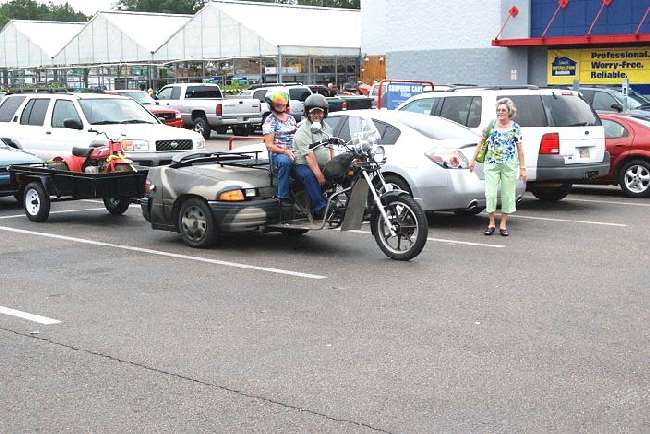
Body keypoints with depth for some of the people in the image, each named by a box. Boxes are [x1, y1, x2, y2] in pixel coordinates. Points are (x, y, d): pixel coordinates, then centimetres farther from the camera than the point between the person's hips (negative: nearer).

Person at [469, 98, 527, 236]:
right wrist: (473, 160, 10)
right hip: (491, 164, 0)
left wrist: (523, 168, 1)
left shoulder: (515, 127, 3)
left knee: (508, 194, 3)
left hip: (510, 166, 0)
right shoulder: (491, 125, 4)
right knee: (490, 193, -4)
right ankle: (492, 222, 8)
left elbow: (520, 149, 4)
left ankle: (503, 224, 13)